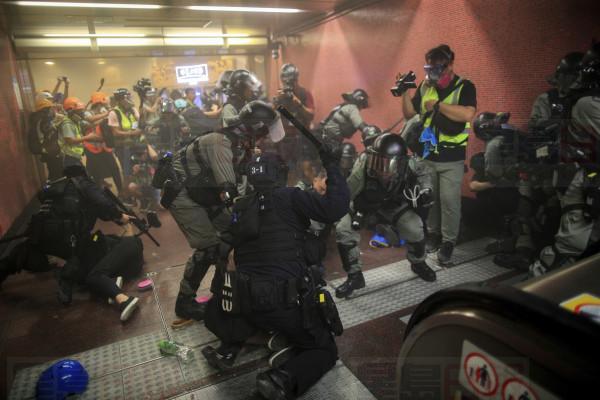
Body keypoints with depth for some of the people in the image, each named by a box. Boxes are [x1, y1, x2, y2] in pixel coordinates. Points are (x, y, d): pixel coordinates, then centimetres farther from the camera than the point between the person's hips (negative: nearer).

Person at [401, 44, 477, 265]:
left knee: (449, 201, 0)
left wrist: (438, 104, -20)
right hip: (426, 156, 4)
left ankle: (448, 242, 15)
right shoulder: (425, 86, 6)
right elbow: (409, 113, 9)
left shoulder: (464, 87, -8)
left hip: (451, 159, -4)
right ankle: (432, 233, 31)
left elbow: (467, 114, -25)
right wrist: (405, 93, -6)